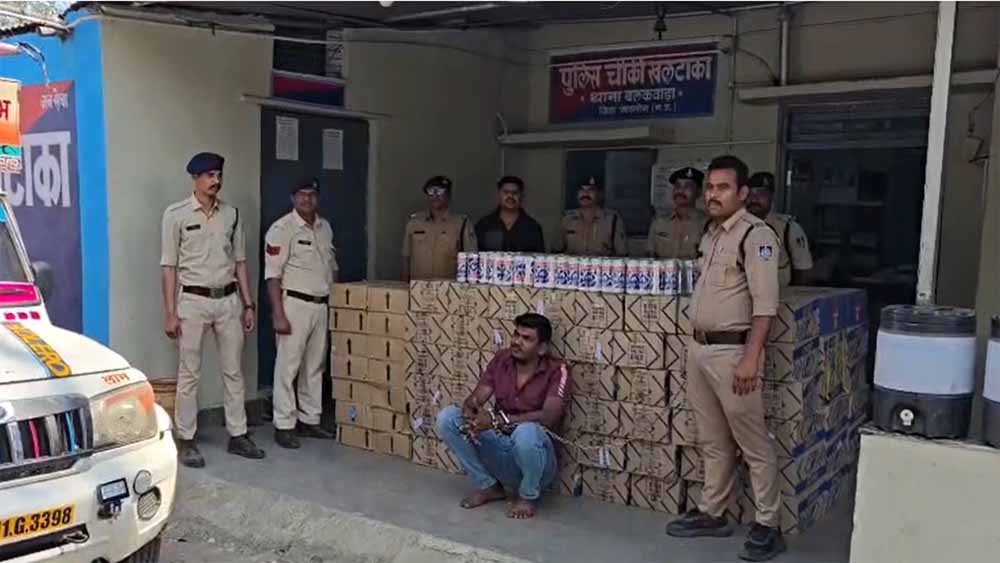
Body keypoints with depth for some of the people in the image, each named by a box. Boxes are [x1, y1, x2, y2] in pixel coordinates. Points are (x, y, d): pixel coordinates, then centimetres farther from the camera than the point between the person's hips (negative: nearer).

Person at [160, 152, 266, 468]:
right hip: (193, 300, -4)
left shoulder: (231, 214, 8)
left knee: (233, 371, 9)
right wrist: (170, 313, -9)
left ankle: (237, 435, 20)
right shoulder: (176, 214, -4)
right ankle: (186, 440, 13)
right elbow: (169, 266, -5)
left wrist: (248, 304, 9)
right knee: (189, 374, 3)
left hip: (228, 300, 4)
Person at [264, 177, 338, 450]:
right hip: (294, 304, -7)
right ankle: (284, 426, 5)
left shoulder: (325, 227, 11)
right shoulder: (281, 229, -9)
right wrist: (278, 315, -18)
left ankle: (309, 420, 22)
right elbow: (272, 275, -13)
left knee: (315, 366, 12)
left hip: (322, 305, 7)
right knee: (288, 366, -2)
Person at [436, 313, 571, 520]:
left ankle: (527, 496, -7)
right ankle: (488, 486, 3)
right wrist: (470, 414, -29)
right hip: (499, 448, 5)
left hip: (533, 454, -5)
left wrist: (496, 420, -34)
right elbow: (475, 399, -3)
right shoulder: (501, 360, 2)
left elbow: (549, 416, -27)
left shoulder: (557, 371, -13)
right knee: (447, 417, -11)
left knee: (526, 431, -39)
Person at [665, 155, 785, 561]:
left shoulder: (755, 235, -12)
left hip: (732, 350, -8)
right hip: (699, 348, 9)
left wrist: (751, 358, -23)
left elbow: (765, 303, -18)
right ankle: (711, 513, 28)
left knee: (753, 443, 1)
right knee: (712, 441, 17)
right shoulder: (711, 234, 14)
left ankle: (768, 526, 11)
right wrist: (699, 346, 18)